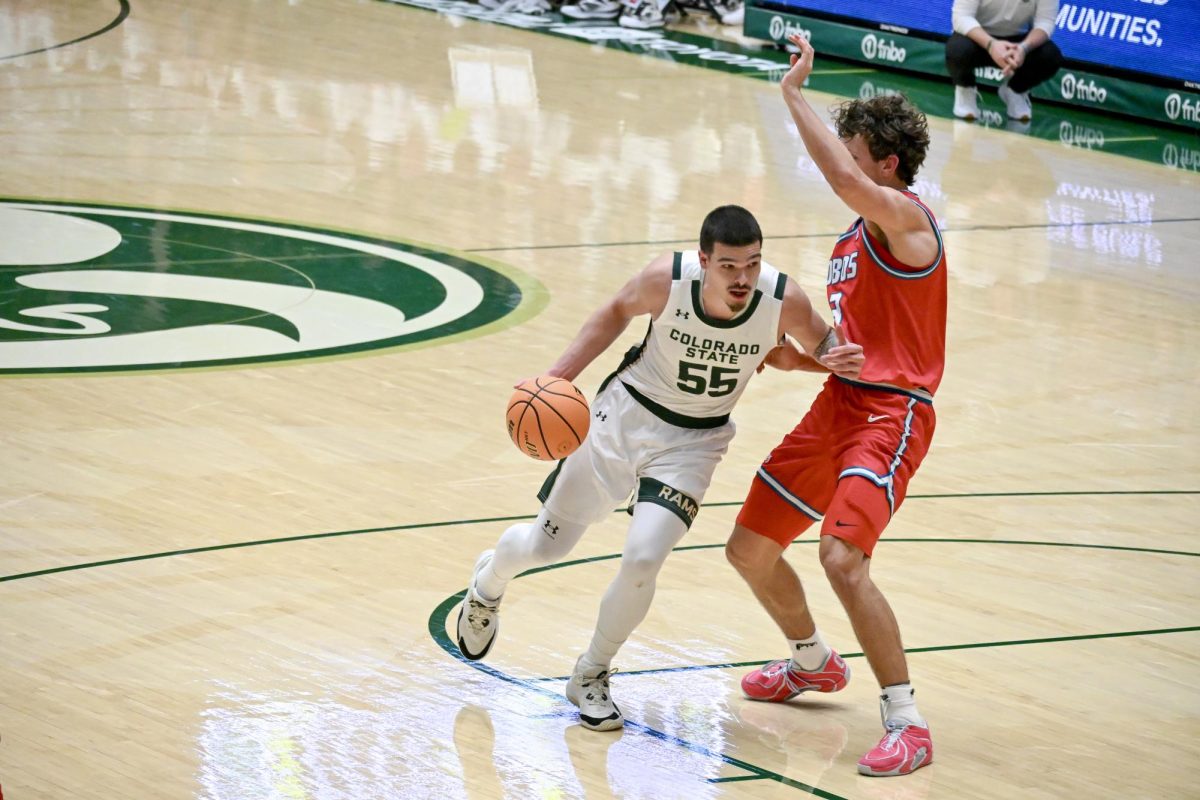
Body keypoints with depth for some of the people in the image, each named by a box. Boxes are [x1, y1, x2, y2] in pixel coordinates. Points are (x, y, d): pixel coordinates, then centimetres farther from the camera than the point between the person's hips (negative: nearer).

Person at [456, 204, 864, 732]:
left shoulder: (784, 301, -25)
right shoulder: (667, 279, -27)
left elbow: (824, 347, -3)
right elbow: (618, 312, -3)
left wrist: (836, 360, -26)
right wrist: (558, 375, -9)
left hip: (694, 440, 0)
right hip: (627, 412, 0)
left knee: (642, 559, -20)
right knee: (545, 546, 12)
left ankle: (591, 676, 7)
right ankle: (489, 582, 50)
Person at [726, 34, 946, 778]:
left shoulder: (905, 216, -13)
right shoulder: (855, 237, 17)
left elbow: (844, 179, -35)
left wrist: (796, 93, -27)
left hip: (890, 415, -10)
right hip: (839, 405, 10)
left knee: (843, 557, -27)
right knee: (751, 548, 16)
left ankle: (908, 724, -19)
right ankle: (814, 662, 42)